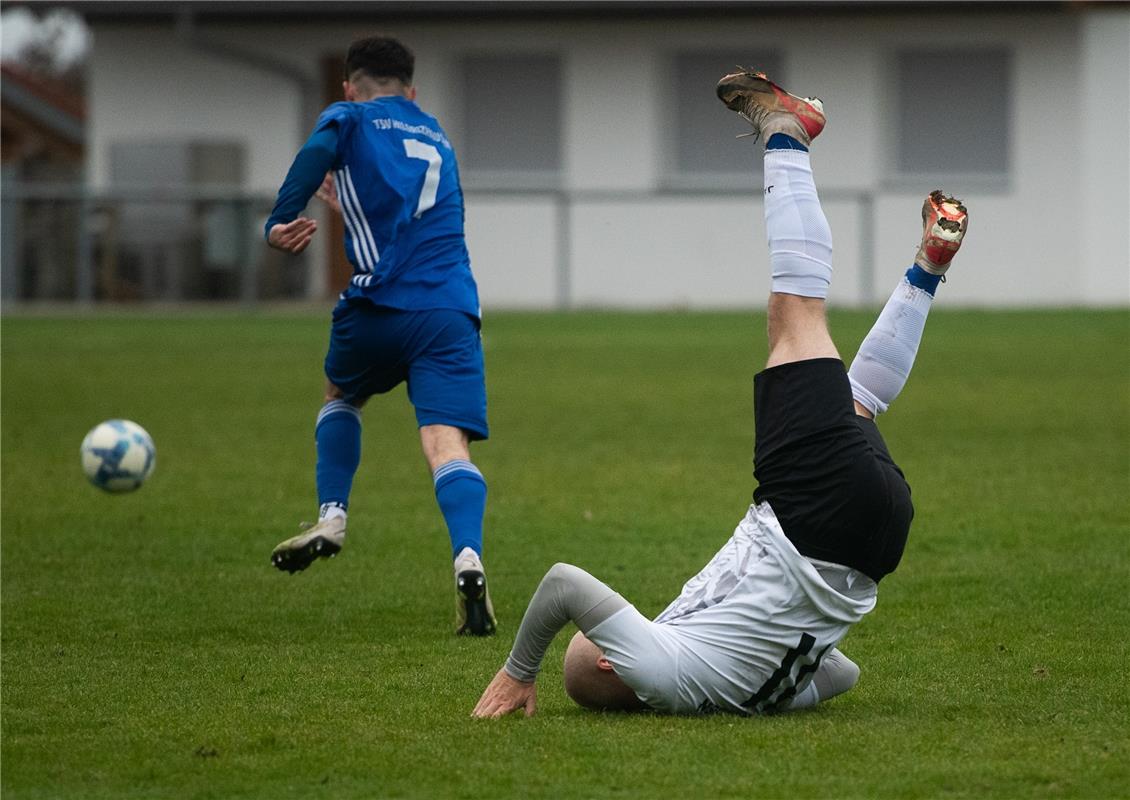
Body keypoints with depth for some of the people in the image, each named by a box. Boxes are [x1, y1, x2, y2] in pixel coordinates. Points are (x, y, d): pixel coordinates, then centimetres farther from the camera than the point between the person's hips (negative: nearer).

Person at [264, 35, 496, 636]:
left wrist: (280, 222, -13)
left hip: (380, 303, -2)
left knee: (341, 395, 29)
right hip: (452, 309, 2)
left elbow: (319, 151, -13)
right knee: (447, 443, -10)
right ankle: (468, 560, -34)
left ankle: (331, 518, 13)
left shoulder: (350, 119, 12)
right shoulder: (437, 139, 29)